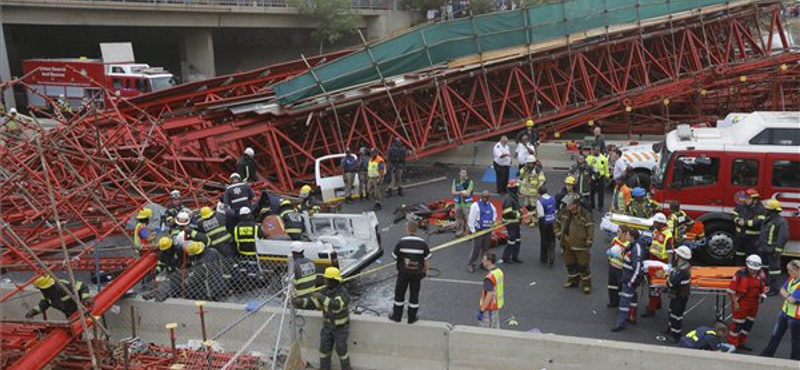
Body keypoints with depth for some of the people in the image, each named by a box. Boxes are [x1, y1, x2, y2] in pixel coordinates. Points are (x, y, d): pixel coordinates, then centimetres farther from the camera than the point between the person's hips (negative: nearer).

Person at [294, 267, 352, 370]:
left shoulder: (343, 293, -27)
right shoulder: (325, 291, -7)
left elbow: (336, 305, -44)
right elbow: (312, 303, -9)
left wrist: (321, 297, -46)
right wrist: (300, 302, -25)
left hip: (341, 326, -6)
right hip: (328, 325, 6)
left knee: (341, 349, 2)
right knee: (324, 347, 8)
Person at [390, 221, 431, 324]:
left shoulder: (402, 242, -12)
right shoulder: (422, 243, -8)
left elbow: (395, 257, -5)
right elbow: (427, 259, -3)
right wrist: (425, 269, 12)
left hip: (403, 273, -1)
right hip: (417, 273, 1)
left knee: (399, 293, 14)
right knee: (414, 294, 13)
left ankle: (397, 316, 22)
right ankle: (412, 318, 20)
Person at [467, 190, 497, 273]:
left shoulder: (490, 205, 10)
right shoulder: (475, 205, -10)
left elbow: (495, 213, 28)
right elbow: (471, 219, -12)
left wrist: (493, 220, 13)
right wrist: (473, 231, -14)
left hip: (488, 231, 6)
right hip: (478, 231, -6)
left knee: (485, 249, 11)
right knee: (476, 249, -4)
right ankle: (470, 264, 8)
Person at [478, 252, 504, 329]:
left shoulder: (489, 277, -26)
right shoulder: (499, 271, 3)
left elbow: (489, 295, -27)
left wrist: (481, 311, -23)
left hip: (489, 308, -9)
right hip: (498, 305, 9)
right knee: (496, 329, 17)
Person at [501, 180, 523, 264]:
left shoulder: (515, 197, 11)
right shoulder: (508, 199, -22)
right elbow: (508, 212, -29)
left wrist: (520, 213, 5)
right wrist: (518, 214, -18)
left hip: (515, 222, 10)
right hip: (510, 222, -10)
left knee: (518, 239, 15)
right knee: (512, 240, -5)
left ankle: (515, 256, 26)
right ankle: (505, 258, 6)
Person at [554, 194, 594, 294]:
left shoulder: (585, 214, -15)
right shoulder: (564, 212, 2)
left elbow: (590, 228, -14)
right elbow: (556, 224, 18)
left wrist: (589, 241, -14)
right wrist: (559, 234, 10)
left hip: (580, 245, -6)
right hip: (567, 244, 6)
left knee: (583, 265, 0)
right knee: (570, 264, 18)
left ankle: (586, 284, 13)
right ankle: (572, 281, 36)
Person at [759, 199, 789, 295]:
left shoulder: (781, 221, -16)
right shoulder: (767, 219, 13)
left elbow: (784, 237, -21)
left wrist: (777, 250, -23)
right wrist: (759, 245, 19)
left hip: (772, 250, -9)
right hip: (764, 250, 9)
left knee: (773, 269, -2)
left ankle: (774, 289, 4)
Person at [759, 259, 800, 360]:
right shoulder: (792, 278, -2)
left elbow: (792, 300, -28)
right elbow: (782, 290, 5)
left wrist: (786, 294, -10)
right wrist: (788, 295, -13)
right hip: (785, 312, 8)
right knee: (776, 335, 20)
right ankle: (766, 355, 34)